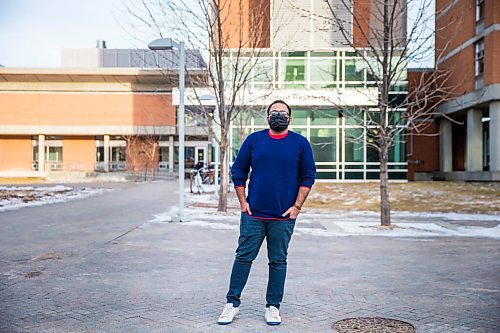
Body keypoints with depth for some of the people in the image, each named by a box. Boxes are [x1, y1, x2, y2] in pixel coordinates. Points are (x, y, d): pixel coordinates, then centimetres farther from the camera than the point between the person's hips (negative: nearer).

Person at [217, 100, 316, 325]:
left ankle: (273, 307, 20)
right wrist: (243, 202, 1)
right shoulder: (253, 140, 5)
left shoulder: (300, 143, 3)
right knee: (243, 258, 4)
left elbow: (308, 177, 4)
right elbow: (238, 172, 8)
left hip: (283, 216, 0)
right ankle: (232, 303, 16)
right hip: (253, 214, 1)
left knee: (278, 262, 8)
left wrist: (297, 206, -3)